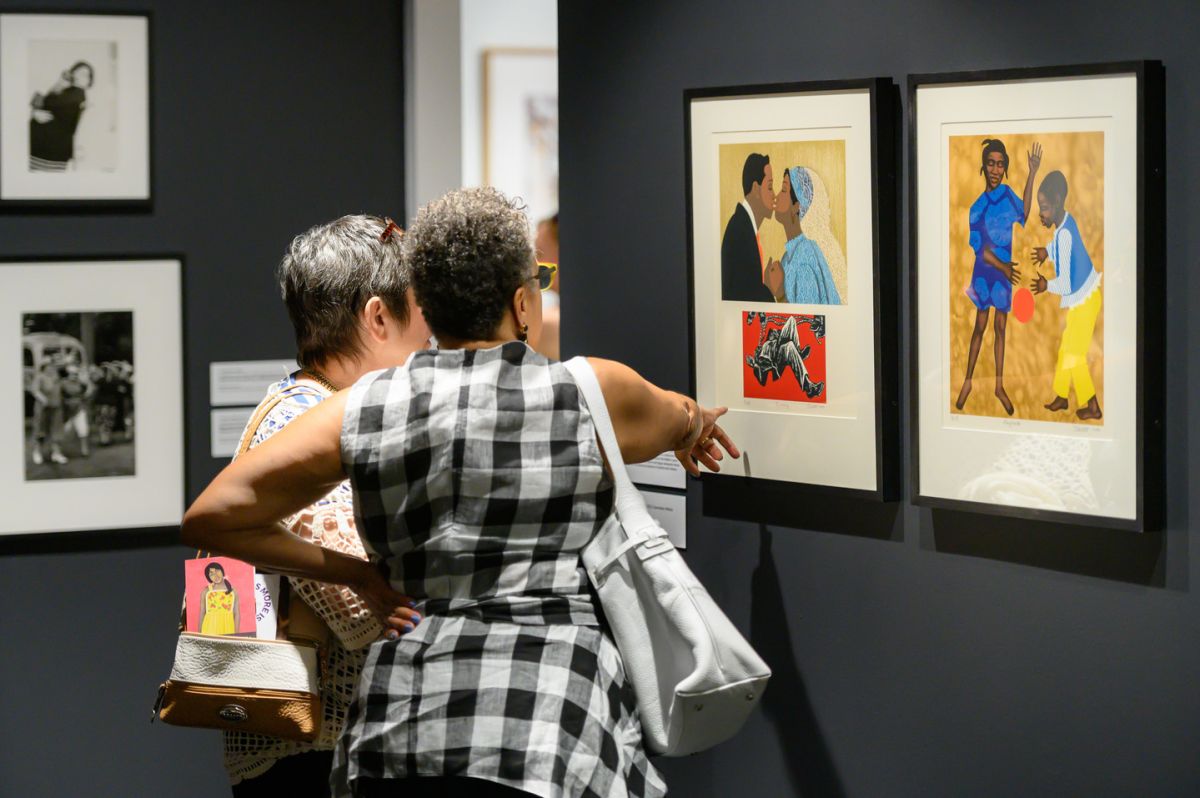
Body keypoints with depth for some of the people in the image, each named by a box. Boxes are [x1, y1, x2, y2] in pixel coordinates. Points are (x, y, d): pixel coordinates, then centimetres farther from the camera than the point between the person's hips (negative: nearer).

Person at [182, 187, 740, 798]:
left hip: (400, 723, 3)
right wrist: (693, 424, 50)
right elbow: (680, 423, 26)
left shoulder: (365, 410, 5)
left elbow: (210, 517, 7)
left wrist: (355, 574, 11)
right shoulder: (591, 395, 1)